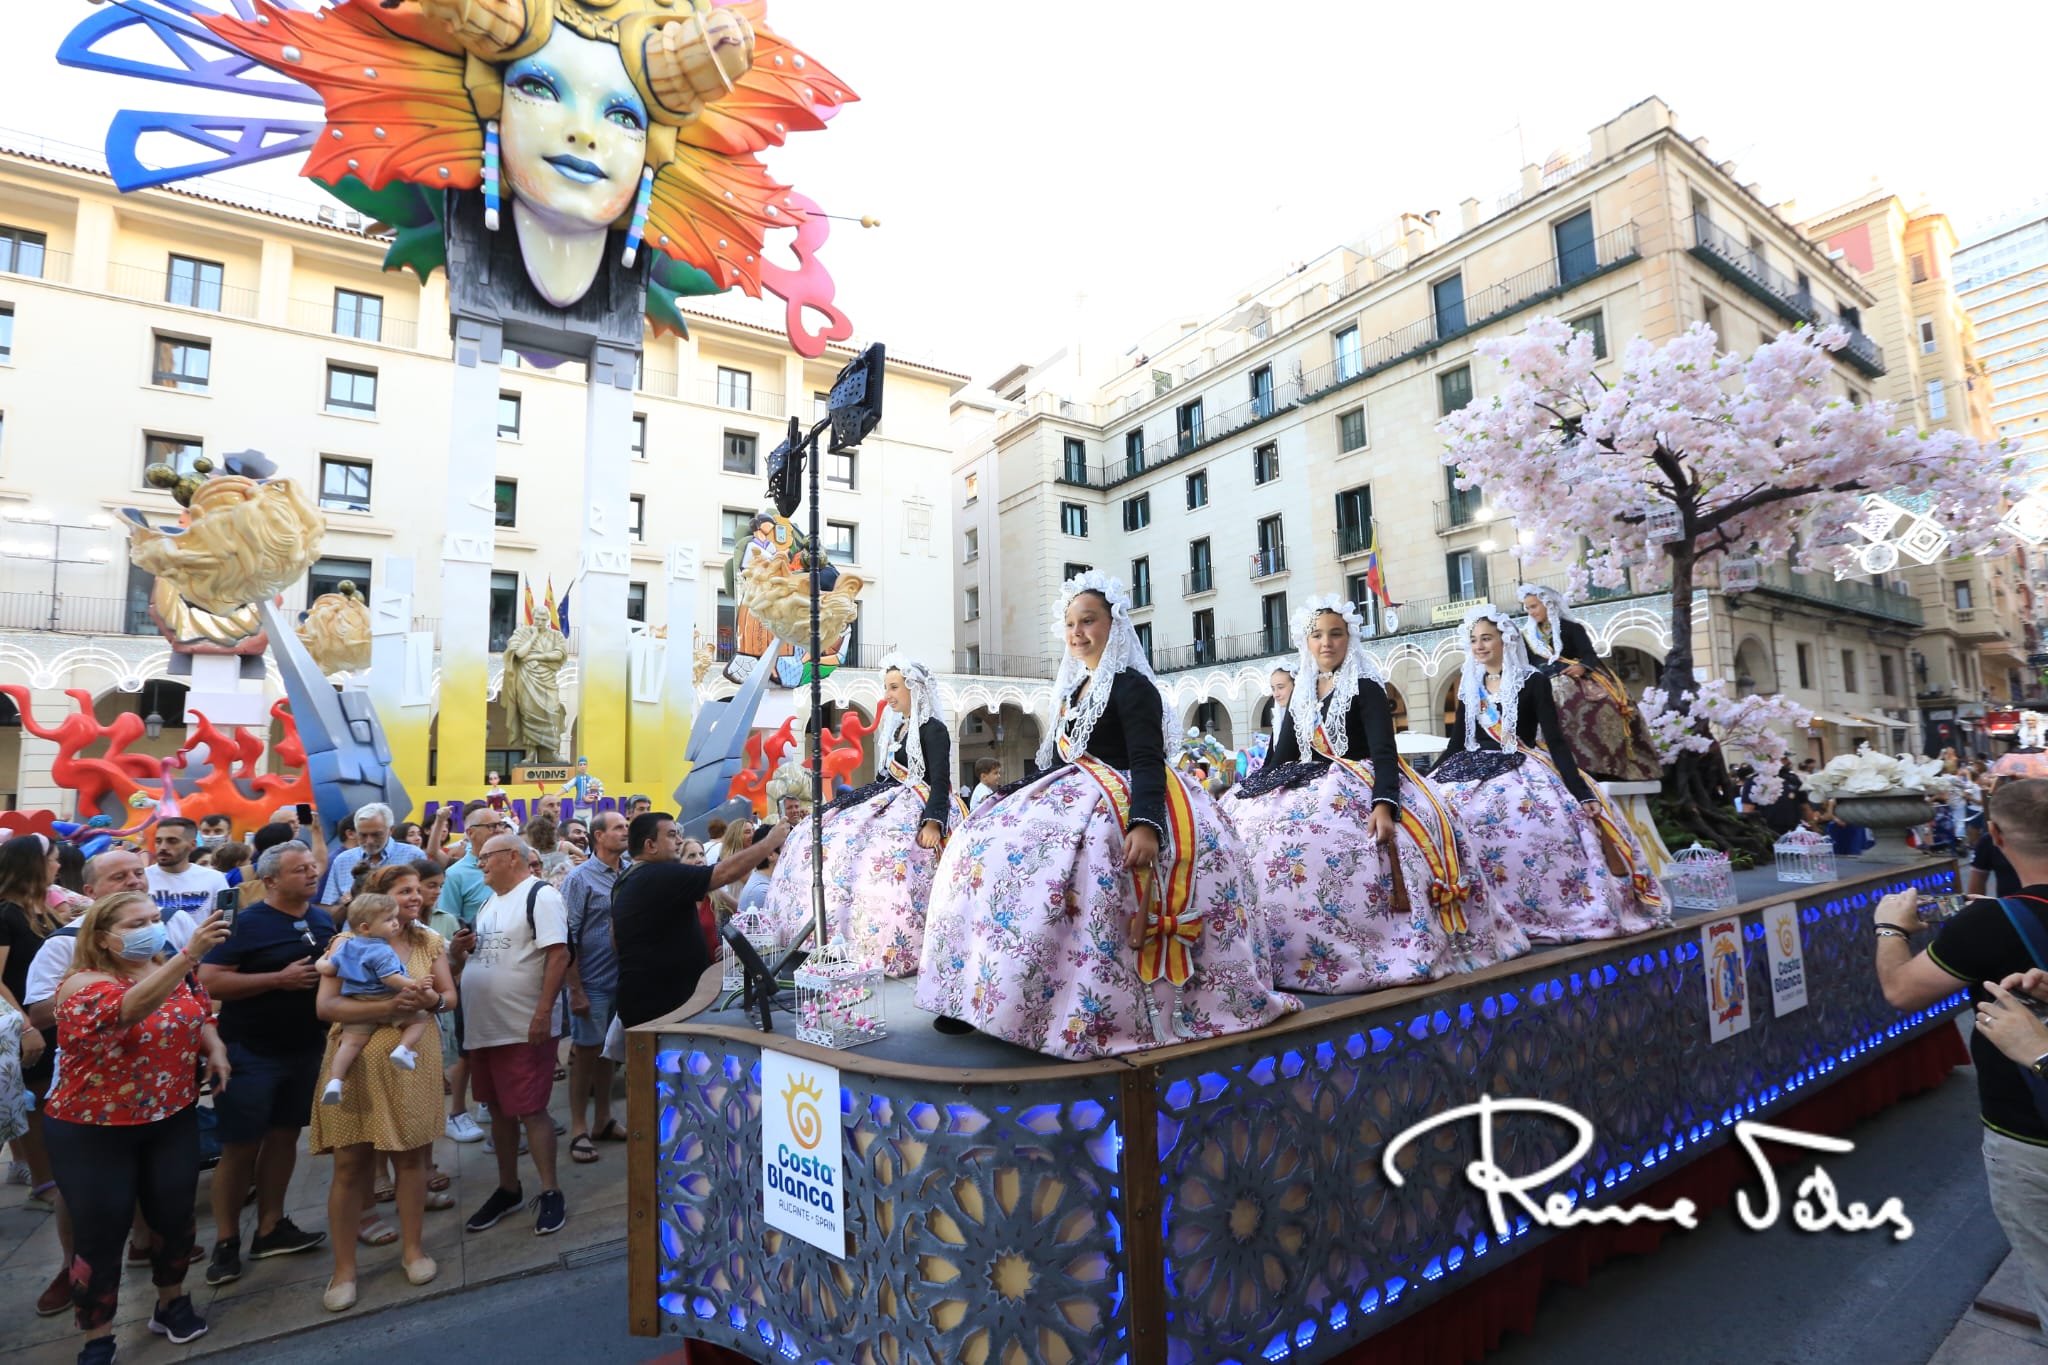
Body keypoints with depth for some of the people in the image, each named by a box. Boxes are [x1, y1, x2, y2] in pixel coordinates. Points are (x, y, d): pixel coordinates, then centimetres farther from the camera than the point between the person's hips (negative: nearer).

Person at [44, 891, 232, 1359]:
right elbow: (132, 1008, -42)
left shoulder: (176, 975, -2)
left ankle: (172, 1303, 36)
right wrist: (189, 953, -55)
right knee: (100, 1233, 6)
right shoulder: (83, 984, -20)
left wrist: (215, 1048, -7)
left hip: (172, 1119, 5)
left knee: (174, 1216, 14)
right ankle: (97, 1342, 24)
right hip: (93, 1131, -5)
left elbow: (199, 1019, 14)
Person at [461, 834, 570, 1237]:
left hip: (525, 1029, -9)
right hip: (483, 1027, 9)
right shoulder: (489, 904, 15)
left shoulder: (540, 895, -13)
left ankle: (551, 1193, 9)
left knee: (530, 1111, -3)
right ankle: (507, 1189, 30)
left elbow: (559, 955, -20)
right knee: (499, 1109, 17)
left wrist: (543, 1013, -24)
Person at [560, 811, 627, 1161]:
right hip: (593, 983, -4)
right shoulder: (580, 878, -8)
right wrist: (576, 990, -13)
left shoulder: (632, 875, 4)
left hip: (625, 979, 4)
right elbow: (568, 938, -10)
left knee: (608, 1050, 15)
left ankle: (603, 1120, 28)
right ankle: (579, 1129, 17)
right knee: (586, 1053, 5)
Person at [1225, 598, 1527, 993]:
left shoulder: (1365, 686, -4)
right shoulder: (1300, 694, 14)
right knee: (1248, 819, -15)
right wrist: (1249, 793, 5)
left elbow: (1384, 751, -14)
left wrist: (1383, 805, -29)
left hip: (1361, 785, -6)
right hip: (1313, 784, 6)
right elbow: (1281, 754, 14)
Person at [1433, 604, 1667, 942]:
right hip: (1474, 770, 4)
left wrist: (1581, 791, -17)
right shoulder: (1469, 688, 13)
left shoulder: (1533, 682, 1)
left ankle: (1534, 913, -21)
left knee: (1539, 813, -35)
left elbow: (1554, 740, -6)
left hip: (1523, 768, -3)